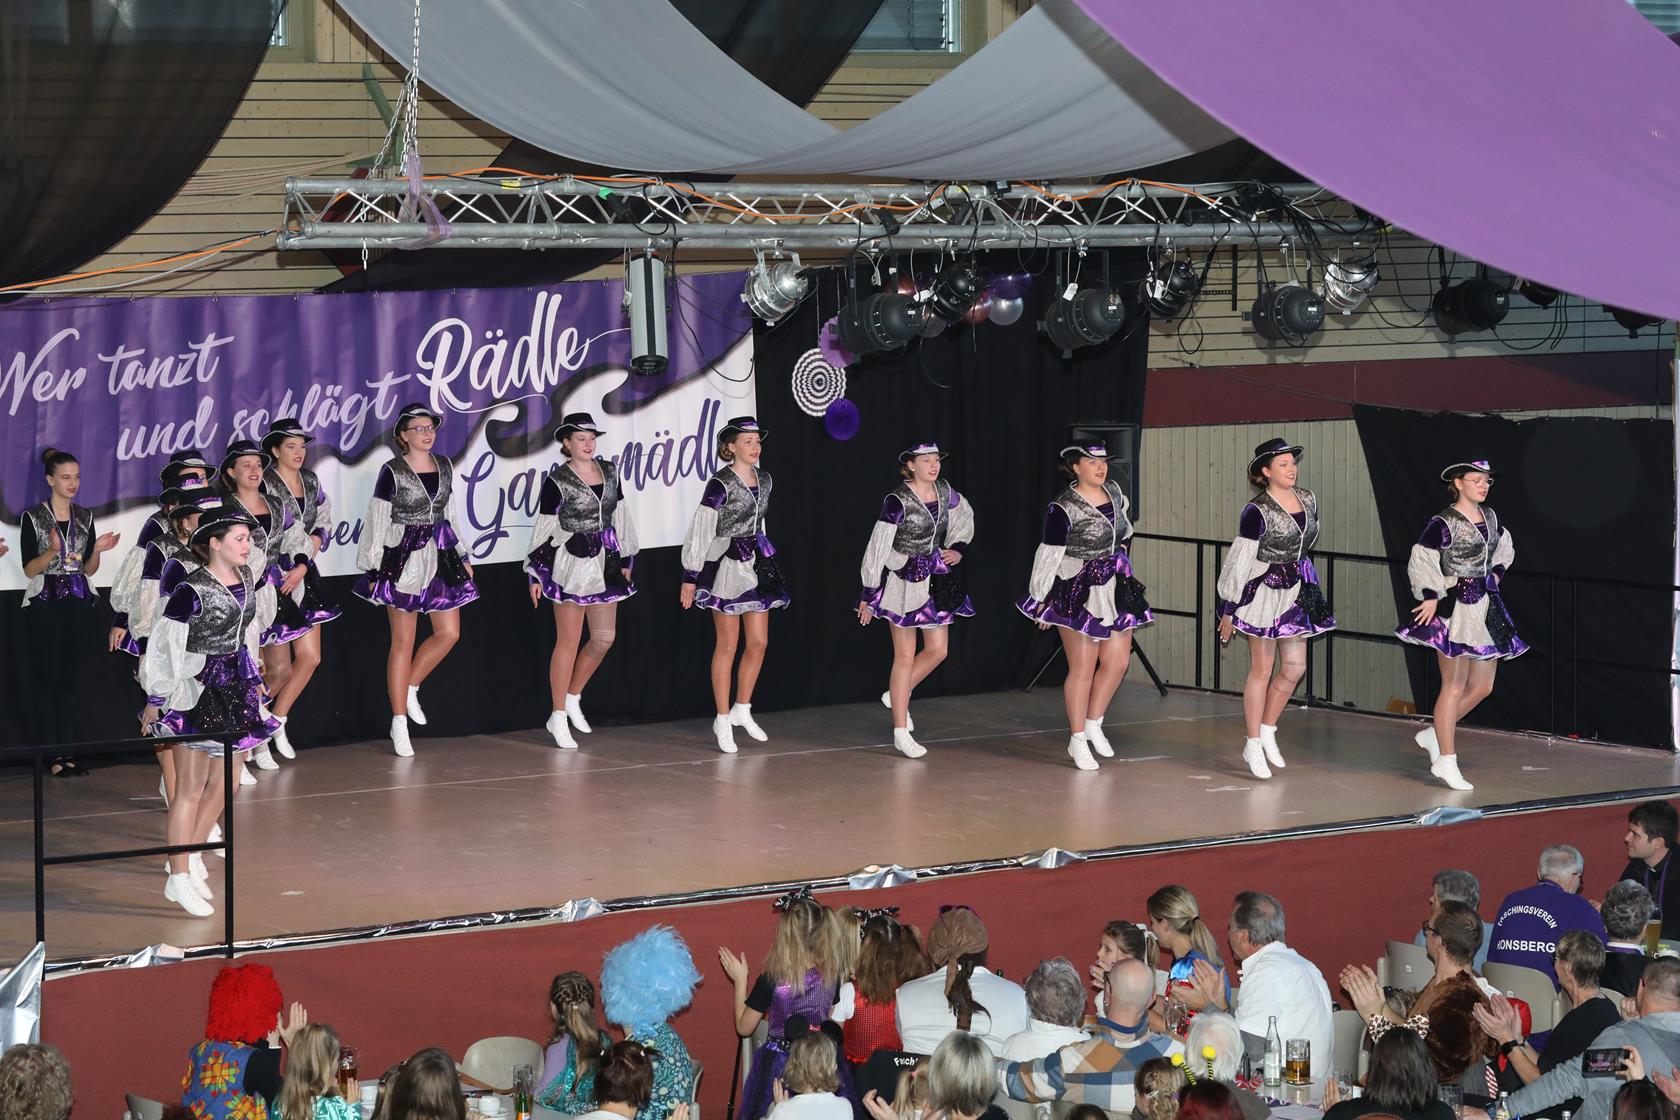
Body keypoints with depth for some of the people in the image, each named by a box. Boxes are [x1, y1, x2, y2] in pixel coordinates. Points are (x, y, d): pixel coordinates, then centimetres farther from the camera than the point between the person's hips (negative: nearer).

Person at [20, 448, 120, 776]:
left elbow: (88, 569, 13)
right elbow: (29, 569, -5)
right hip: (46, 602, -4)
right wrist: (52, 551, -22)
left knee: (73, 677, 2)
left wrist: (97, 550, -7)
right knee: (46, 676, -4)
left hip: (79, 601, 4)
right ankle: (49, 752, -1)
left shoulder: (84, 517, 11)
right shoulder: (33, 517, -2)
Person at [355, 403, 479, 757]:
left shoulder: (444, 467, 9)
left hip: (441, 556, 6)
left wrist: (463, 555, 18)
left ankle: (409, 688, 23)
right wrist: (374, 568, -10)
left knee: (449, 633, 1)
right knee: (403, 641, -1)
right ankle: (399, 724, 4)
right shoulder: (392, 472, -7)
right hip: (404, 558, -6)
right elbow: (377, 521, -7)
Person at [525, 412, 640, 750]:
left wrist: (625, 559, 17)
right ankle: (558, 716, 6)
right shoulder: (557, 480, -9)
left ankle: (572, 697, 26)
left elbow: (620, 516, 15)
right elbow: (544, 529, -7)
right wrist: (535, 575, -6)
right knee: (568, 640, -2)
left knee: (604, 638, 7)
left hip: (605, 562, 6)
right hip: (571, 562, -6)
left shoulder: (609, 472, 7)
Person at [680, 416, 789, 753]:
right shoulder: (721, 484, -15)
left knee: (759, 642, 6)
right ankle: (723, 720, 8)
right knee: (728, 645, 0)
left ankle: (742, 709, 22)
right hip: (727, 566, -7)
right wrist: (690, 577, -16)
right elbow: (700, 531, -14)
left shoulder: (764, 480, 7)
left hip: (757, 564, 7)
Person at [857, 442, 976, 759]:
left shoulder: (945, 492, 1)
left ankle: (897, 695, 30)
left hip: (936, 580, 6)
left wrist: (958, 549, 7)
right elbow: (877, 548, -15)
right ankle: (901, 733, 6)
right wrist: (868, 594, -14)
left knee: (938, 650, 6)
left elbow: (965, 517, 23)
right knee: (905, 655, -1)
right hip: (903, 581, -6)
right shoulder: (897, 502, -17)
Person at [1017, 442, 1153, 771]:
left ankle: (1093, 724, 24)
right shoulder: (1063, 509, -16)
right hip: (1079, 595, -7)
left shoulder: (1114, 492, 4)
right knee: (1082, 668, -1)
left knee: (1118, 661, 6)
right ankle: (1078, 741, 9)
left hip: (1117, 590, 7)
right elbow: (1048, 556, -12)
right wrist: (1040, 600, -9)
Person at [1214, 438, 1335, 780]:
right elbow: (1239, 560, -14)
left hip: (1297, 591, 6)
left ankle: (1267, 730, 25)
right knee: (1262, 669, 2)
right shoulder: (1257, 511, -17)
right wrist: (1228, 609, -12)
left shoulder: (1307, 500, 3)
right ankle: (1253, 744, 12)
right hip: (1264, 592, -6)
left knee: (1295, 668, 7)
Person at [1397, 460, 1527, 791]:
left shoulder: (1489, 517, 10)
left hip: (1487, 608, 8)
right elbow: (1420, 561, -16)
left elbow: (1504, 549, 28)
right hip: (1456, 609, -8)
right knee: (1455, 686, -4)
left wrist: (1496, 574, 14)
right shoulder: (1444, 523, -13)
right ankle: (1446, 760, 3)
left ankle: (1434, 734, 25)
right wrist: (1430, 596, -21)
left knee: (1482, 686, 9)